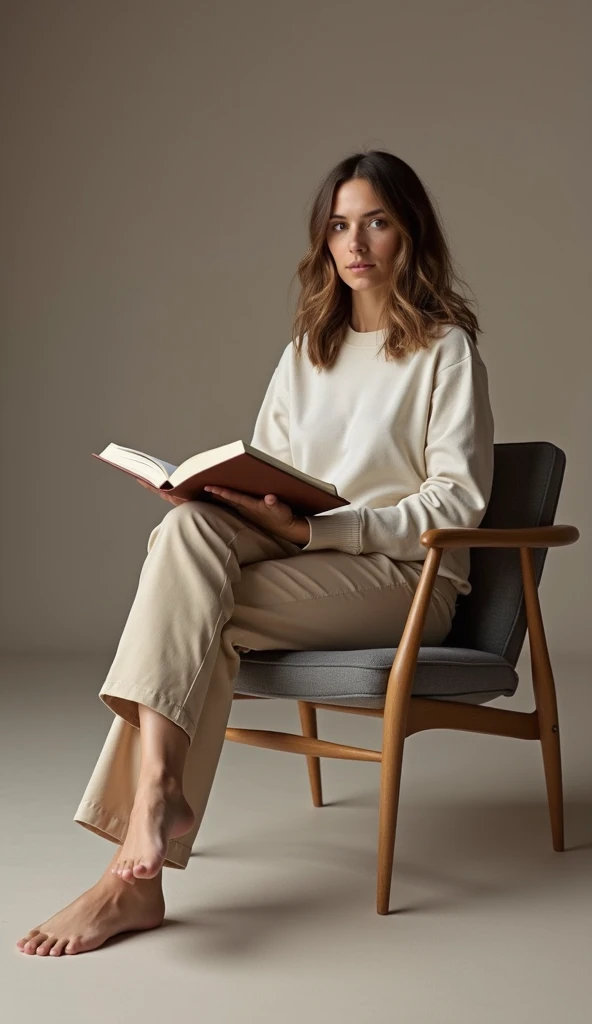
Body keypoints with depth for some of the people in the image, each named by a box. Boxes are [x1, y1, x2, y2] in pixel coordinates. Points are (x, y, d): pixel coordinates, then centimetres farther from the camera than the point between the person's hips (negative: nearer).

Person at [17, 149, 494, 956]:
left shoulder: (445, 348, 2)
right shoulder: (306, 351, 21)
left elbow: (458, 502, -8)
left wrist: (310, 526, -19)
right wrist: (222, 495, -7)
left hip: (407, 578, -5)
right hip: (299, 557, 5)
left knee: (195, 618, -28)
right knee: (189, 526, -29)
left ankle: (134, 869, -31)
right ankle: (156, 793, -39)